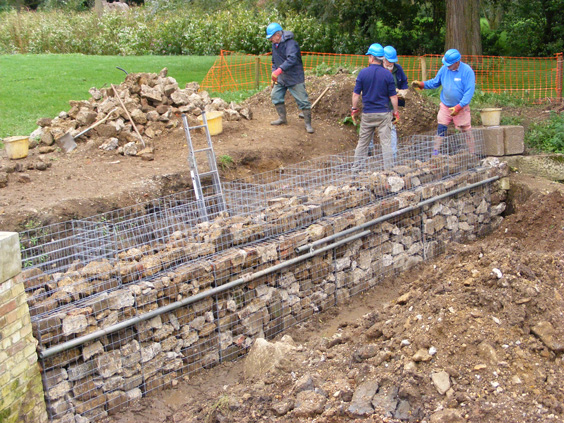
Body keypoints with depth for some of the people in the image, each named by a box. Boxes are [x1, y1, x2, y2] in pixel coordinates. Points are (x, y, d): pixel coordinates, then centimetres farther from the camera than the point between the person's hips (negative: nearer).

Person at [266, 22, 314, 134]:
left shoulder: (290, 43, -22)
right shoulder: (275, 45, 7)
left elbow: (292, 59, -37)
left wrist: (279, 70, -46)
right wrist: (273, 76, 13)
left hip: (295, 78, -8)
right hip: (281, 78, 8)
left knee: (303, 101, -6)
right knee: (275, 95, 10)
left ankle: (308, 124, 2)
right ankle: (282, 118, 26)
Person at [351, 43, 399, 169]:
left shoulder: (363, 73, -5)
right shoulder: (387, 74, -5)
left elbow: (356, 94, -3)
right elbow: (393, 96, -4)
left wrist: (354, 109, 8)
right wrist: (396, 112, 7)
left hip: (367, 113, 1)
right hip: (383, 113, -1)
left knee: (363, 142, 12)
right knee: (386, 142, 1)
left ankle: (357, 166, 17)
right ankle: (388, 169, 2)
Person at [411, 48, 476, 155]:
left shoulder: (467, 71, -16)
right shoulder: (444, 69, -3)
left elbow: (469, 91, -17)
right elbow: (435, 82, 11)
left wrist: (459, 107, -24)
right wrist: (422, 84, -6)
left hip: (461, 107, -4)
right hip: (445, 106, 4)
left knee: (466, 130, 2)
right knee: (440, 129, 2)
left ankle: (472, 154, 14)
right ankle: (435, 152, 9)